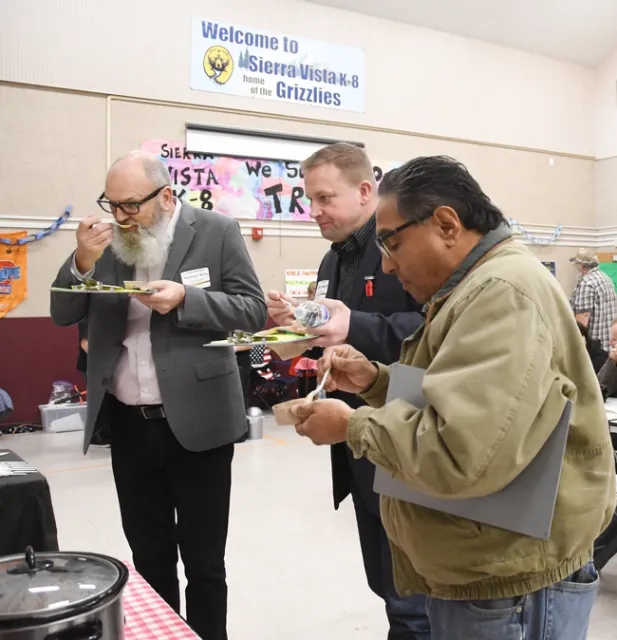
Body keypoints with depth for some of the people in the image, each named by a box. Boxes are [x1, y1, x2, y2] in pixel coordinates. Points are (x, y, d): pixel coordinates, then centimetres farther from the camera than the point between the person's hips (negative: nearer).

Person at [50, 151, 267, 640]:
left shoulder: (216, 231, -5)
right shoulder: (106, 239, 5)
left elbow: (254, 309, -6)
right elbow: (63, 315, 7)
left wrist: (186, 299, -22)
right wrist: (83, 262, -12)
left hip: (195, 423, -4)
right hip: (129, 425, 4)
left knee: (204, 563, 9)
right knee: (148, 558, 18)